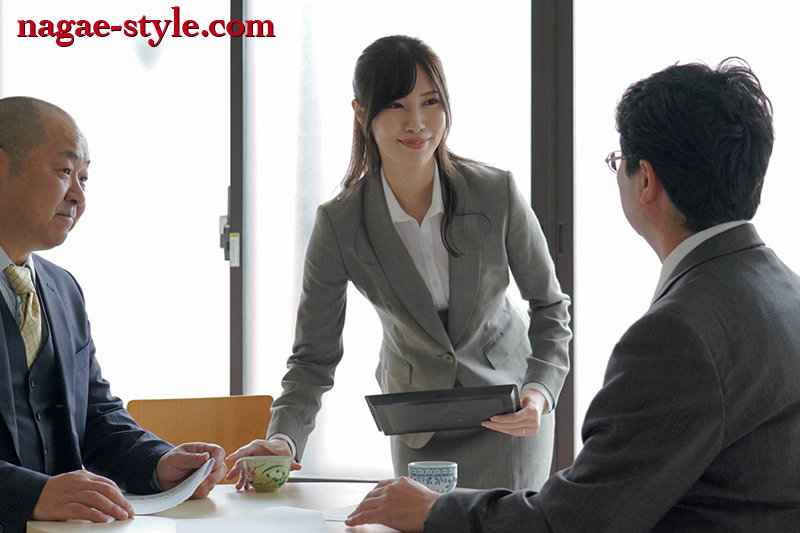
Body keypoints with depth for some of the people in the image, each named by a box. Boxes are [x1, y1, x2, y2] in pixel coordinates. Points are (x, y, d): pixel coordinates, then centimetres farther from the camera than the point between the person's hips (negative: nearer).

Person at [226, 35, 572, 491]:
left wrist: (540, 392, -22)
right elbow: (314, 356, -13)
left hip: (508, 407, 0)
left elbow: (549, 305, -6)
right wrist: (283, 440, -31)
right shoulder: (339, 225, -19)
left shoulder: (498, 194, -19)